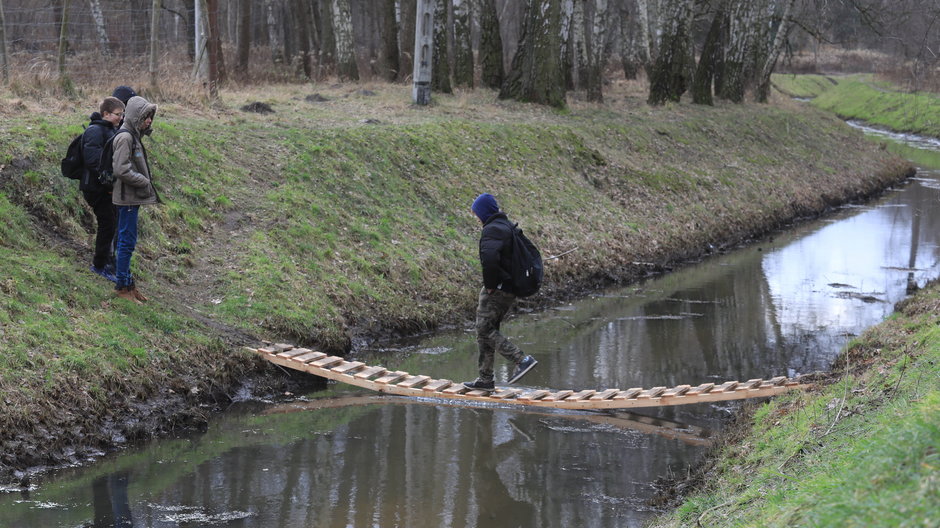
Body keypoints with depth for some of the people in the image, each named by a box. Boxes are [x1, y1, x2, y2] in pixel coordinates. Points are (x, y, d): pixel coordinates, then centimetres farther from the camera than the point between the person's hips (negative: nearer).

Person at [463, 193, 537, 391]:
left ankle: (522, 360, -13)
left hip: (496, 291, -10)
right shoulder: (508, 227, 16)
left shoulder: (492, 230, -15)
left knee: (485, 330, -5)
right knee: (487, 331, 14)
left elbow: (489, 257, -33)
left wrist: (489, 284, -20)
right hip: (510, 290, 10)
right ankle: (485, 379, 17)